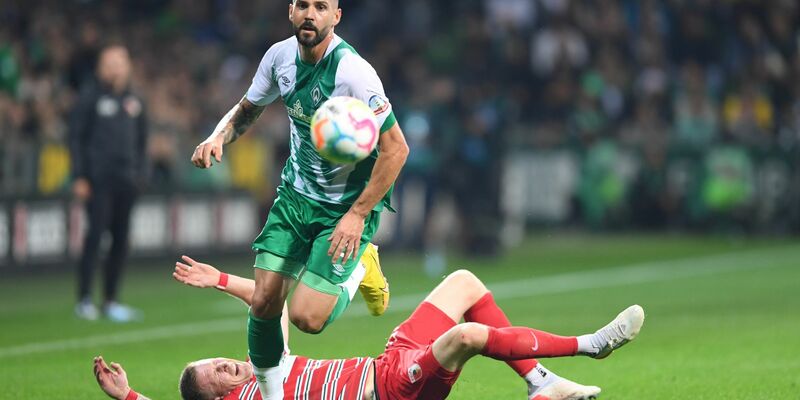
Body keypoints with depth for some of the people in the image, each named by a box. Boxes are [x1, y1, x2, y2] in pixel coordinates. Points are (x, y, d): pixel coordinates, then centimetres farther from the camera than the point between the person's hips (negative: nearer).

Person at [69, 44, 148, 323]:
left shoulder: (133, 100, 14)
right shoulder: (91, 97, 0)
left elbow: (141, 140, 21)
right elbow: (76, 138, -2)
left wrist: (139, 172, 11)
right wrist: (79, 177, -8)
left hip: (127, 181, 5)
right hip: (99, 178, -5)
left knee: (121, 240, 5)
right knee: (96, 234, -11)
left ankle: (110, 301, 12)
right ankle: (84, 300, -8)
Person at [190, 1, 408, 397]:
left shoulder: (353, 72, -25)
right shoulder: (281, 55, -5)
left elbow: (396, 149, -21)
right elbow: (247, 110, 13)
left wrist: (357, 215, -20)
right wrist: (218, 137, -9)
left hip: (348, 205, -5)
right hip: (296, 194, 5)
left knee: (306, 317, -13)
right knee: (263, 304, -4)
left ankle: (358, 271, 18)